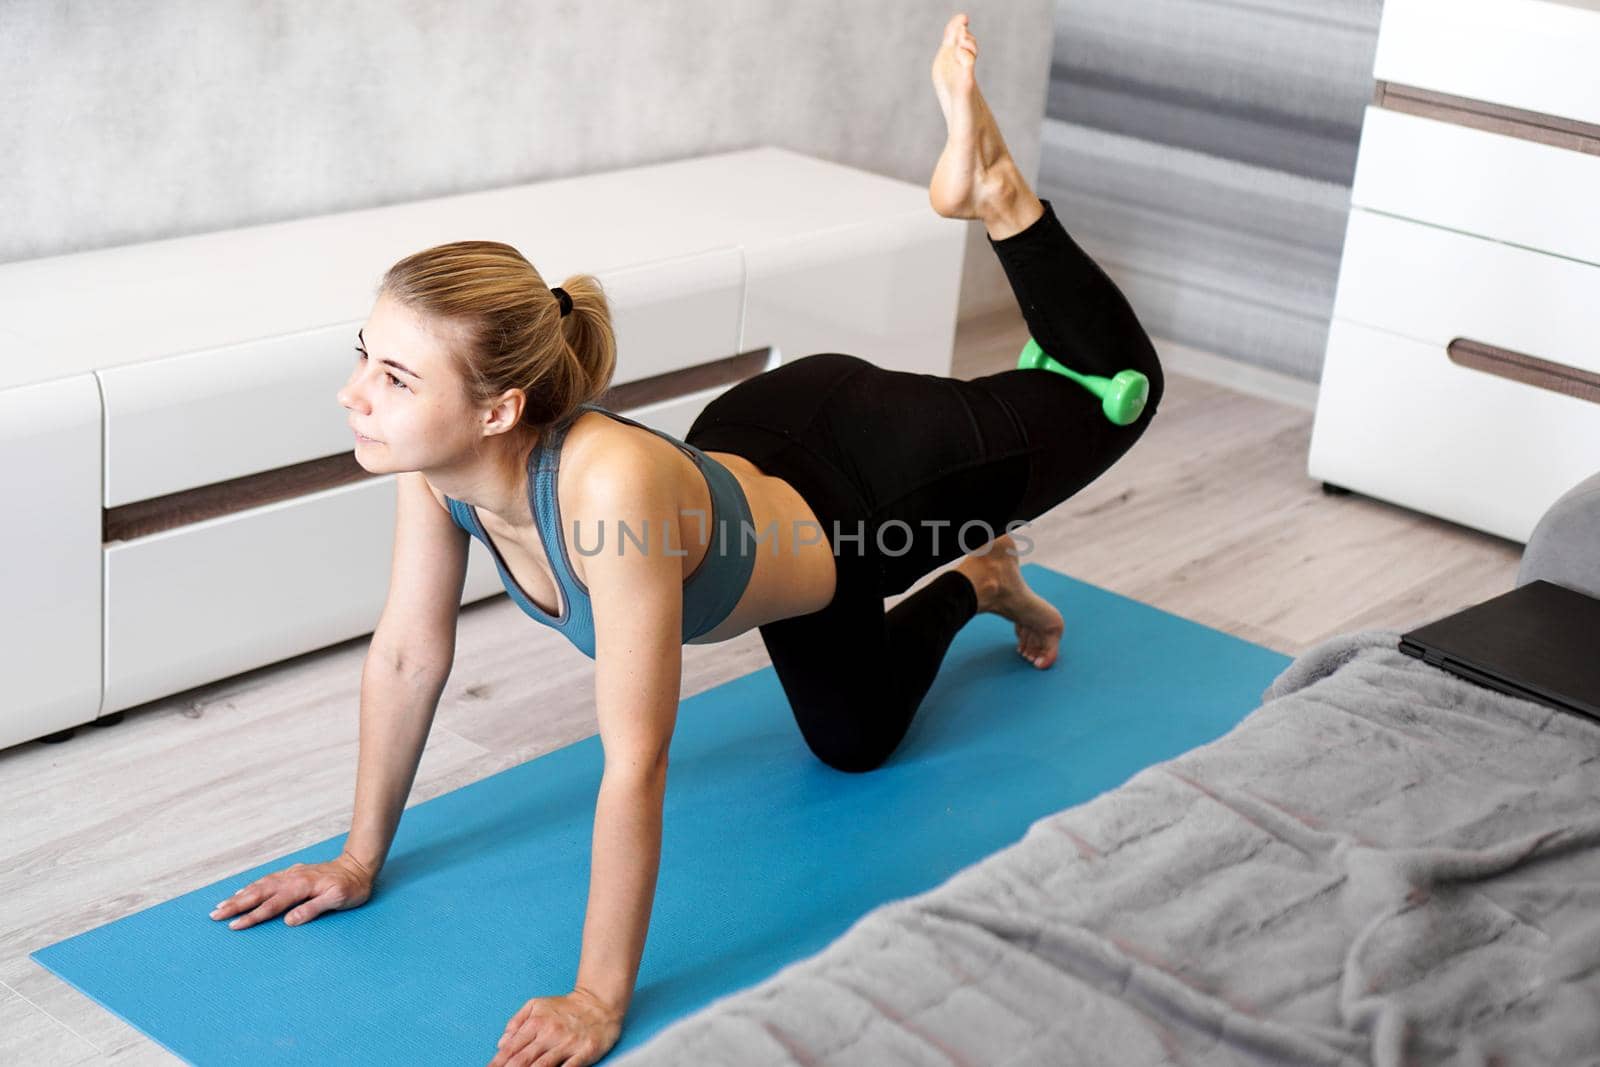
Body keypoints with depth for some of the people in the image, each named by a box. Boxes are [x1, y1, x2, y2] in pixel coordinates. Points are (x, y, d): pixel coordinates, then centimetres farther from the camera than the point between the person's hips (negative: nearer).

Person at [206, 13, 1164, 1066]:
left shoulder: (611, 485, -49)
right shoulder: (441, 456, -29)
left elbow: (636, 761, -44)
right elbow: (407, 657, -15)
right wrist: (361, 858, -6)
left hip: (869, 476, -5)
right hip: (759, 452, 6)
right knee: (853, 743, 32)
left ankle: (992, 190, 30)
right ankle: (973, 586, 52)